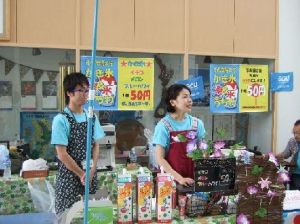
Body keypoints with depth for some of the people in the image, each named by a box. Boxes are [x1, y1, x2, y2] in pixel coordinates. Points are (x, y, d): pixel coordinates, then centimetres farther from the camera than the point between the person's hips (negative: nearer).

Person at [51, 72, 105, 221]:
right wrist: (81, 174, -11)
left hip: (90, 174, 5)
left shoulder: (92, 117, 5)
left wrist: (91, 171, -7)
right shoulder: (61, 119, -12)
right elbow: (62, 154, -13)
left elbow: (96, 146, 6)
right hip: (69, 175, -5)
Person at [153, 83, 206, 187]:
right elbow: (160, 158, -10)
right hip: (172, 180, -3)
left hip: (194, 180, 3)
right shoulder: (164, 125, -9)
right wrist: (179, 178, -17)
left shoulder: (197, 123, 2)